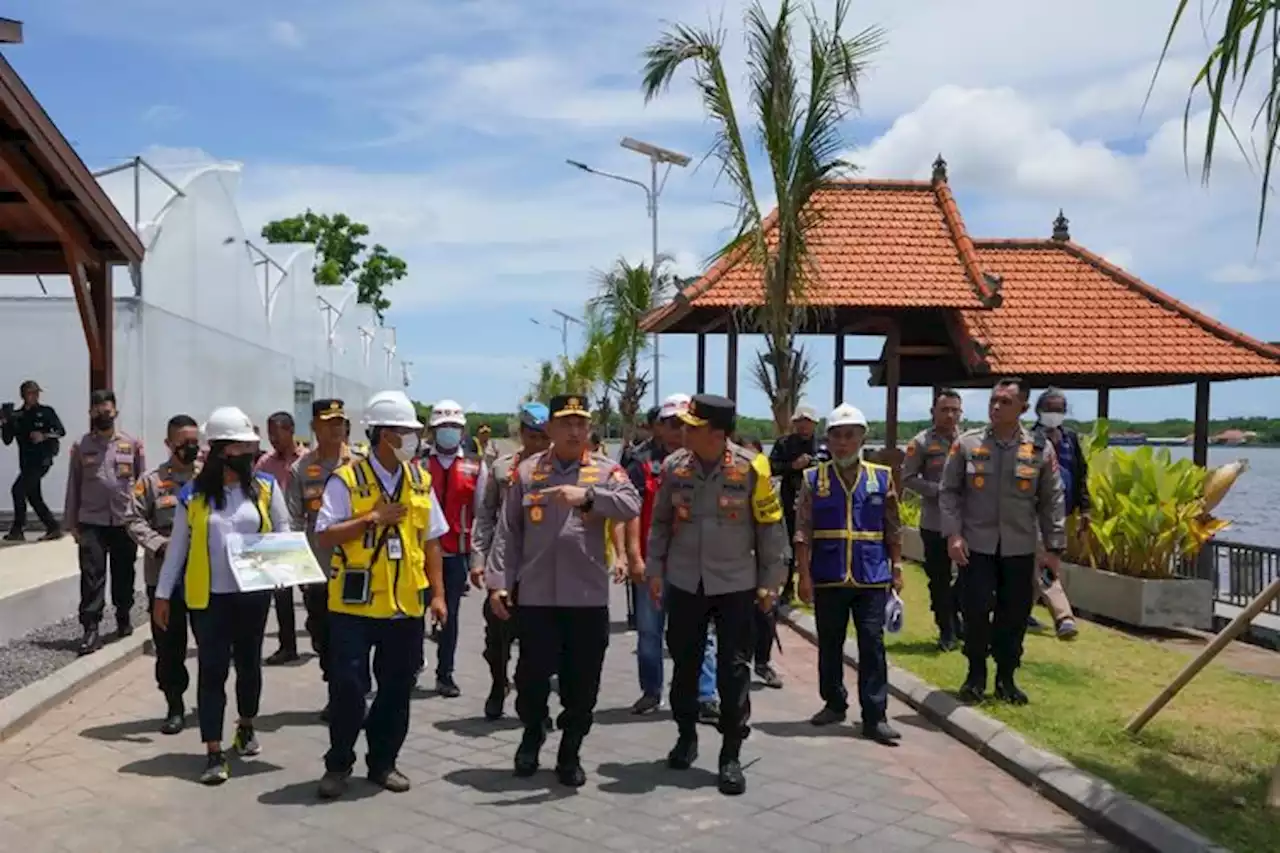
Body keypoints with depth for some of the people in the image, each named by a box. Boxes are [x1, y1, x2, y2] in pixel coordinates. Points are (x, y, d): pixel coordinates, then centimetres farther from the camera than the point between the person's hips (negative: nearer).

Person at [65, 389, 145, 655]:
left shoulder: (132, 444, 3)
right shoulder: (81, 446, 3)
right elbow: (73, 486, 5)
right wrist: (72, 523, 2)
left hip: (125, 521, 1)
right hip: (91, 522, -1)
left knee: (124, 575, 12)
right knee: (92, 576, -5)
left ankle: (123, 619, 29)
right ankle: (90, 630, -4)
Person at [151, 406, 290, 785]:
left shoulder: (265, 487, -1)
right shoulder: (194, 494, -4)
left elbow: (283, 529, 7)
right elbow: (178, 547, 3)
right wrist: (163, 594, 4)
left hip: (253, 592, 2)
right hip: (209, 595, -2)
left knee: (249, 663, 16)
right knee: (212, 669, -2)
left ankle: (246, 727, 39)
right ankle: (214, 753, 2)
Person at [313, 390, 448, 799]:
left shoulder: (419, 479, 6)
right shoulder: (346, 479, -6)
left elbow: (431, 541, 9)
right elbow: (324, 537, -11)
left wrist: (437, 594, 5)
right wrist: (372, 518, -19)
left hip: (406, 604, 4)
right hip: (355, 603, -4)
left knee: (397, 687, 11)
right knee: (348, 687, 0)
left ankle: (383, 762, 26)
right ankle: (339, 764, 19)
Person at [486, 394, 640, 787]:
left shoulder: (607, 470, 2)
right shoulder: (527, 472, 5)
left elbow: (631, 506, -16)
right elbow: (507, 533, 4)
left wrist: (587, 496, -29)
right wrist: (499, 582, -2)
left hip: (588, 596, 0)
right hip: (535, 595, 0)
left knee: (581, 683, 7)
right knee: (532, 675, 7)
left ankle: (570, 754, 25)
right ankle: (532, 736, 33)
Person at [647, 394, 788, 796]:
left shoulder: (751, 467, -11)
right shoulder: (674, 466, -3)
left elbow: (771, 527, -3)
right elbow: (661, 522, 9)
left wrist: (771, 581, -2)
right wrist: (654, 569, 6)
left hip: (735, 584, -3)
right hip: (684, 582, 3)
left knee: (734, 670, 0)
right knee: (684, 663, 13)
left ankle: (731, 755, 11)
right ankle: (686, 736, 34)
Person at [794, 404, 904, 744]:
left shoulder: (881, 477, 4)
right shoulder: (813, 480, 1)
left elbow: (893, 530, 9)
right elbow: (803, 533, -2)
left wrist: (896, 568, 6)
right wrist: (804, 575, -7)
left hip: (872, 578, 0)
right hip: (828, 578, 0)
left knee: (872, 645, -1)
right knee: (829, 645, 12)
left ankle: (875, 716, 4)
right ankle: (834, 703, 28)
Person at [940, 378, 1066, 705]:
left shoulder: (1040, 448, 1)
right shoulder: (967, 443, -1)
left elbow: (1052, 502, 5)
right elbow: (949, 492, 2)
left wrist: (1054, 548, 2)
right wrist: (953, 535, -7)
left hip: (1020, 547, 1)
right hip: (976, 544, -1)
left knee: (1014, 615, 7)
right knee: (976, 611, -1)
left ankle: (1006, 678, 24)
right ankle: (976, 675, 17)